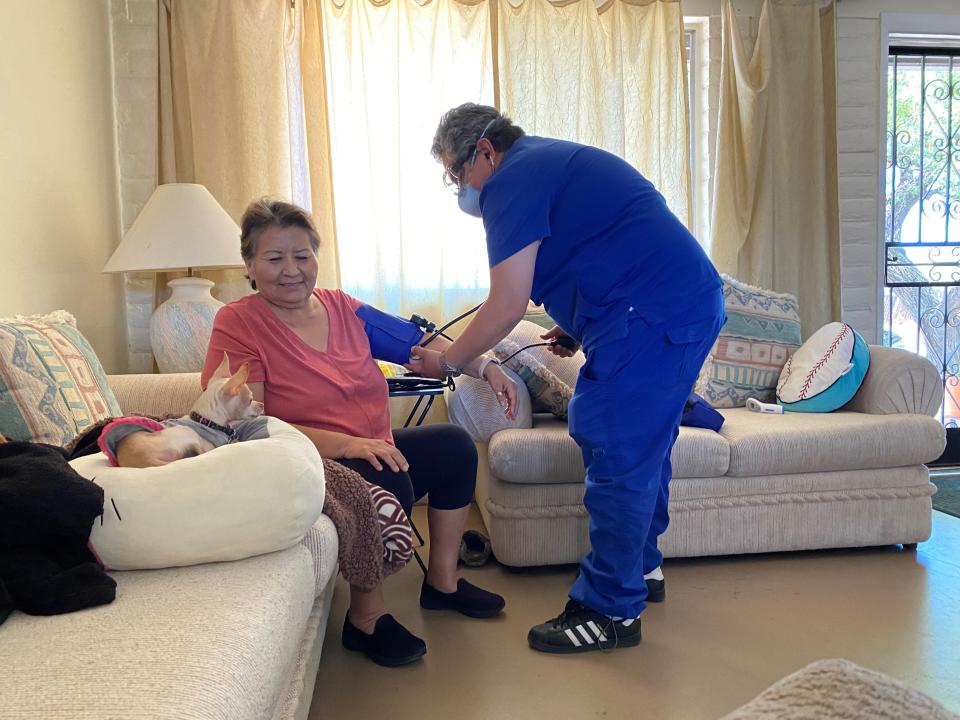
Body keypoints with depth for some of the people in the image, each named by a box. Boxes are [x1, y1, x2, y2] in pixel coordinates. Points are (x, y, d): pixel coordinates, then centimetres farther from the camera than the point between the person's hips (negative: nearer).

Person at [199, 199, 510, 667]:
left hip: (370, 451, 8)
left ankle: (442, 581, 13)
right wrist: (342, 443, -31)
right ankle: (366, 618, -10)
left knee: (452, 444, -2)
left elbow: (416, 341, 13)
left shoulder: (339, 307, 6)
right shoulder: (237, 324, -11)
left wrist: (485, 368, 5)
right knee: (387, 479, -31)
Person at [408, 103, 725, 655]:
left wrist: (447, 361, -1)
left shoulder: (512, 181, -9)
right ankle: (641, 566, 35)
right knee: (644, 447, 20)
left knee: (619, 458, -5)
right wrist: (575, 326, 22)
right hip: (693, 301, 11)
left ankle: (611, 612, 4)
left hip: (653, 318, -11)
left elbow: (508, 305, -13)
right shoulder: (552, 161, 23)